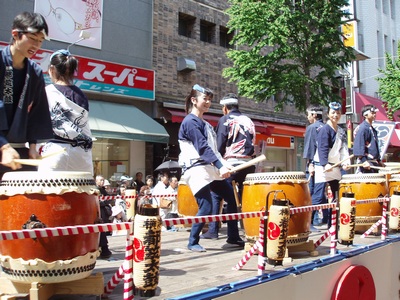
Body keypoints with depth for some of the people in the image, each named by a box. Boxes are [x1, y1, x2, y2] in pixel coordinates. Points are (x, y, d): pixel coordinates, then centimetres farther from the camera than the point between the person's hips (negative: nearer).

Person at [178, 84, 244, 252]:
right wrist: (220, 166, -28)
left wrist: (224, 164, 10)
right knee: (206, 207, -13)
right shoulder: (190, 121, -10)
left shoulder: (204, 124, 20)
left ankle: (233, 237, 20)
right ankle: (192, 242, 4)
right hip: (196, 169, -10)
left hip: (210, 168, 10)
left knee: (231, 198, 9)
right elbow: (202, 147, -21)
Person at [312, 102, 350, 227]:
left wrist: (345, 162, -7)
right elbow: (322, 148, -18)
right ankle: (312, 220, -6)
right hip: (323, 166, -8)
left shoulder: (341, 131, 15)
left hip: (335, 167, 8)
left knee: (337, 194, 10)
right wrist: (325, 164, -30)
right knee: (319, 195, -10)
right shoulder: (325, 129, -8)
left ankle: (332, 221, 19)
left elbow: (344, 148, 10)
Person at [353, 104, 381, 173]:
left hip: (374, 163, 9)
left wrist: (378, 160, 21)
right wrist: (364, 161, -25)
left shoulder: (373, 129, 17)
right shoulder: (362, 128, -12)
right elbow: (358, 146, -19)